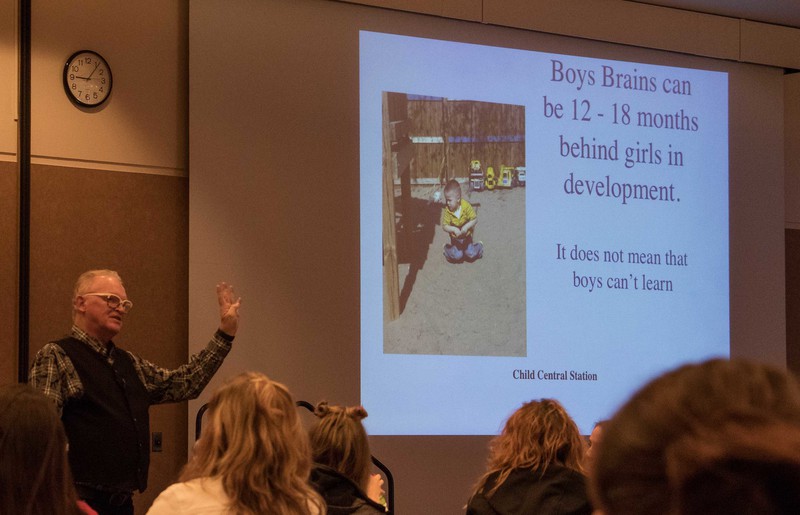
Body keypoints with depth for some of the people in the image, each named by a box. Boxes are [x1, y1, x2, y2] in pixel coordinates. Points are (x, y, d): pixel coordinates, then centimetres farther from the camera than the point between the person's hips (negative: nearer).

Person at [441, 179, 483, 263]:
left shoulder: (466, 206, -22)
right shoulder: (447, 210, -21)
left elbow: (475, 219, -16)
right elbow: (444, 226, -18)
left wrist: (467, 226, -32)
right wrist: (454, 229, -35)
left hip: (467, 236, 0)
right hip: (455, 238, 0)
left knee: (471, 255, -5)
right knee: (457, 256, -12)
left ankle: (479, 245, 26)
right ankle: (447, 247, 17)